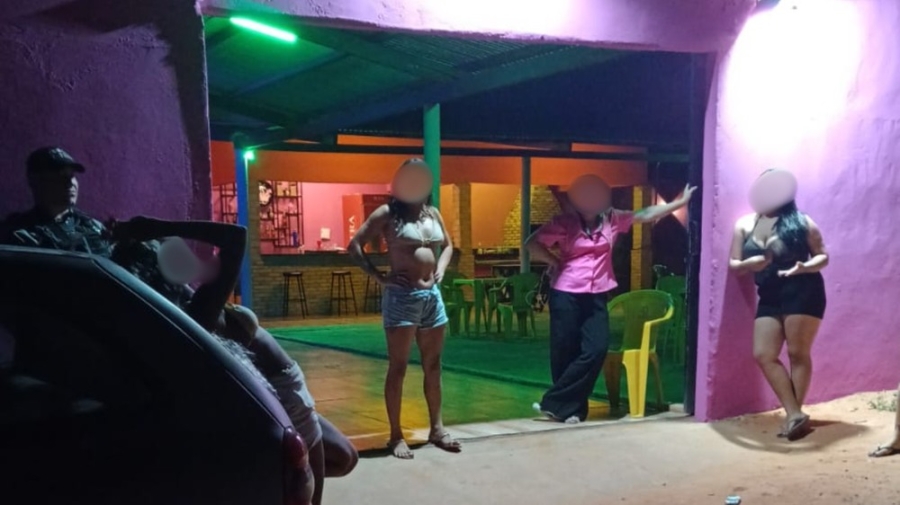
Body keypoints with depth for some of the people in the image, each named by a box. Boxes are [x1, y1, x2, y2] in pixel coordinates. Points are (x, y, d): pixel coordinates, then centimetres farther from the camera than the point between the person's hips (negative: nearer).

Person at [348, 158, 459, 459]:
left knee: (433, 365, 12)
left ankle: (436, 428, 24)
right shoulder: (388, 213, -4)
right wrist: (379, 277, -11)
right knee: (398, 367, -1)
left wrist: (441, 269, 9)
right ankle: (396, 436, 9)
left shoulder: (433, 213, 12)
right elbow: (355, 245, -6)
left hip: (432, 294, 6)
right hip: (402, 296, -6)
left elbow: (447, 245, 26)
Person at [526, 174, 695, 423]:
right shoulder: (565, 222, -5)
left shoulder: (612, 219, 3)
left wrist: (681, 202, 7)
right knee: (564, 352, 1)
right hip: (566, 294, -3)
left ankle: (555, 403, -1)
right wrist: (555, 262, -7)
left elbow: (647, 214, 7)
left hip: (596, 296, 3)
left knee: (597, 349, -9)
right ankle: (572, 407, 18)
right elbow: (532, 243, -5)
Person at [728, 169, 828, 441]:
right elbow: (733, 264, 6)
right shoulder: (744, 224, 8)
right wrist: (748, 264, -16)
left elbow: (823, 255, 1)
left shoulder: (800, 222, -1)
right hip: (769, 298, 5)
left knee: (798, 353, -3)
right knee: (763, 355, -4)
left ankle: (794, 414, 6)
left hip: (803, 293, -5)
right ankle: (795, 414, 1)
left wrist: (805, 267, -20)